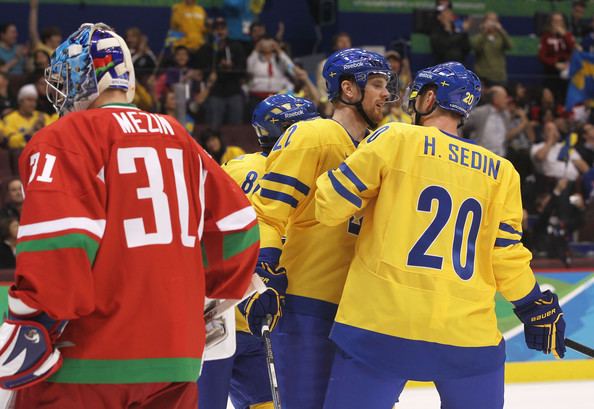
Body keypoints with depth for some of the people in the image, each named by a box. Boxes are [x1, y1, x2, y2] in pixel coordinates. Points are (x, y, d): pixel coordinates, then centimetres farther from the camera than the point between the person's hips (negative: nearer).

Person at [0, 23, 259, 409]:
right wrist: (214, 295, 30)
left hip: (88, 363, -6)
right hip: (176, 357, 6)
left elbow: (58, 240, -17)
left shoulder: (66, 139, -6)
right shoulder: (178, 139, 14)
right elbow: (236, 224, 17)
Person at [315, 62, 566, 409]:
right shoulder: (501, 172, 11)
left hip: (382, 325, -3)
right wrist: (538, 308, 21)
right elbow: (506, 253, 7)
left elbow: (332, 207, 1)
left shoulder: (396, 138, 2)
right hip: (467, 332, 3)